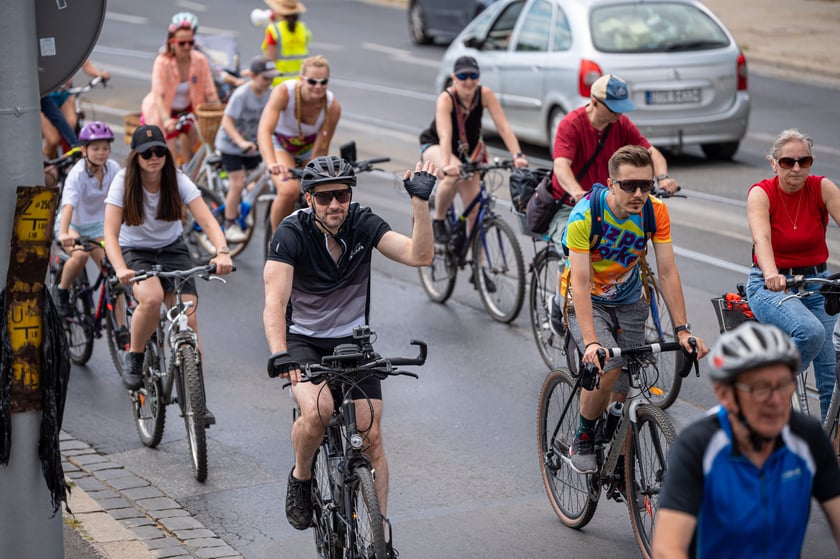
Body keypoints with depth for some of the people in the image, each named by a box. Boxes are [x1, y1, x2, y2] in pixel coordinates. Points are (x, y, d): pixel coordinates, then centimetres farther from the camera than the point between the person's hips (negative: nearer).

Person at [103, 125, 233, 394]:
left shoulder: (178, 181, -12)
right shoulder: (124, 182, -16)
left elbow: (208, 221, -21)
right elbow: (110, 233, -24)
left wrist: (222, 252, -42)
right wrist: (121, 269, -43)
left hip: (173, 250, 2)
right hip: (135, 252, -2)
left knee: (189, 319, -14)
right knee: (152, 299, -34)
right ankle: (134, 357, -8)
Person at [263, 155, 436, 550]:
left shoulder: (363, 224, -9)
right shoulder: (292, 233, -18)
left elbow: (420, 255, -20)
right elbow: (275, 301, -29)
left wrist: (420, 200, -30)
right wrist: (279, 355, -45)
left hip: (353, 340, 3)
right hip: (305, 342, -3)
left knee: (371, 436, -7)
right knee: (317, 410, -31)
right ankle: (301, 477, 0)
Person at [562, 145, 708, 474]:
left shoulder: (655, 212, -17)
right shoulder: (585, 215, -28)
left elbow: (667, 273, -14)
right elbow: (580, 283, -31)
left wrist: (682, 330, -23)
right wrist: (591, 342, -41)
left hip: (628, 302, 4)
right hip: (587, 301, -4)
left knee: (626, 389, -1)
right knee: (608, 367, -28)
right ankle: (582, 440, -5)